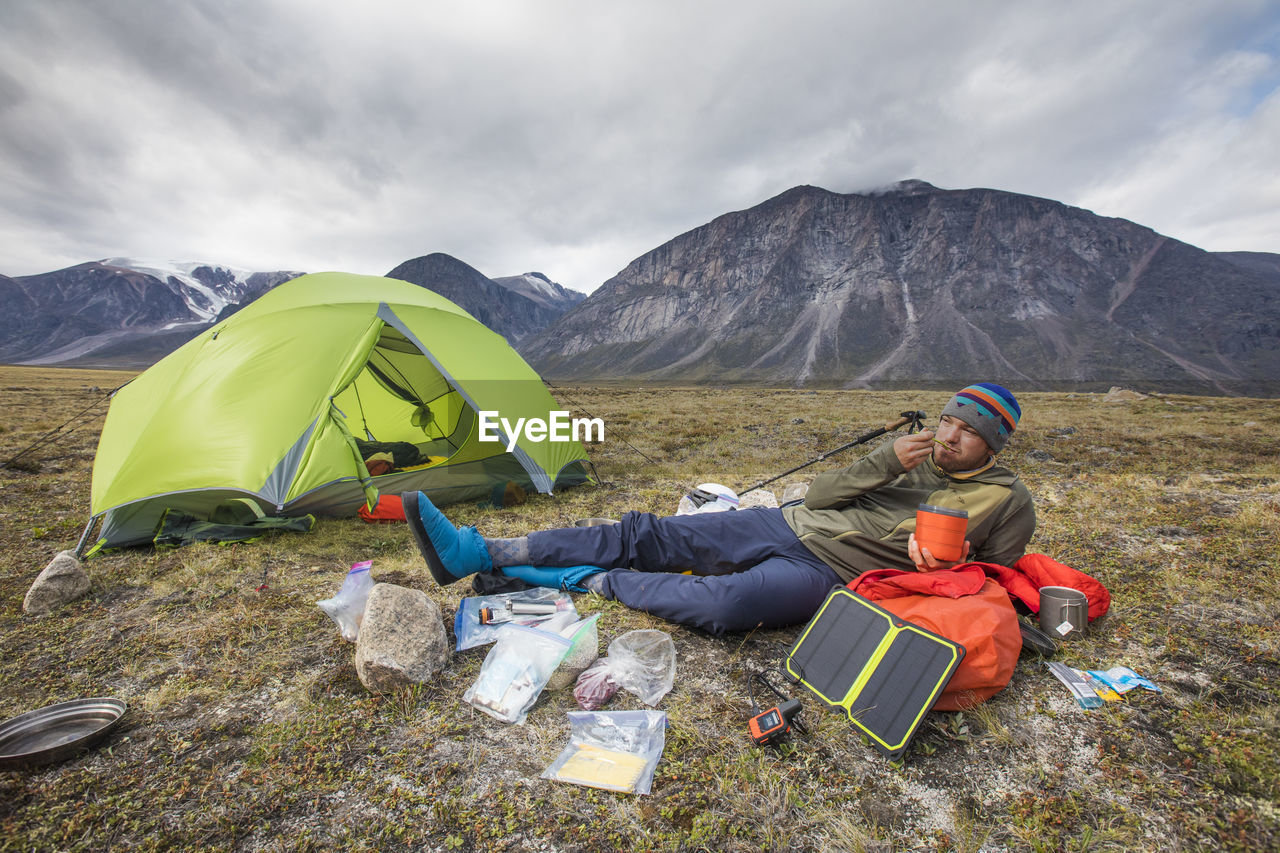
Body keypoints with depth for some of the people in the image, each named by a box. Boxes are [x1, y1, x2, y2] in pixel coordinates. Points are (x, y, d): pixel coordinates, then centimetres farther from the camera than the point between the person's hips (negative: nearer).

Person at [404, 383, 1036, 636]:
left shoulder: (1007, 501, 8)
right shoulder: (913, 457, 16)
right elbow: (817, 495, 6)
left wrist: (950, 563, -7)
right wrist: (884, 461, -6)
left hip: (828, 573, -4)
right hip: (787, 524, 4)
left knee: (725, 603, -37)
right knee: (647, 534, -11)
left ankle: (589, 582, -12)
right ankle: (476, 552, -10)